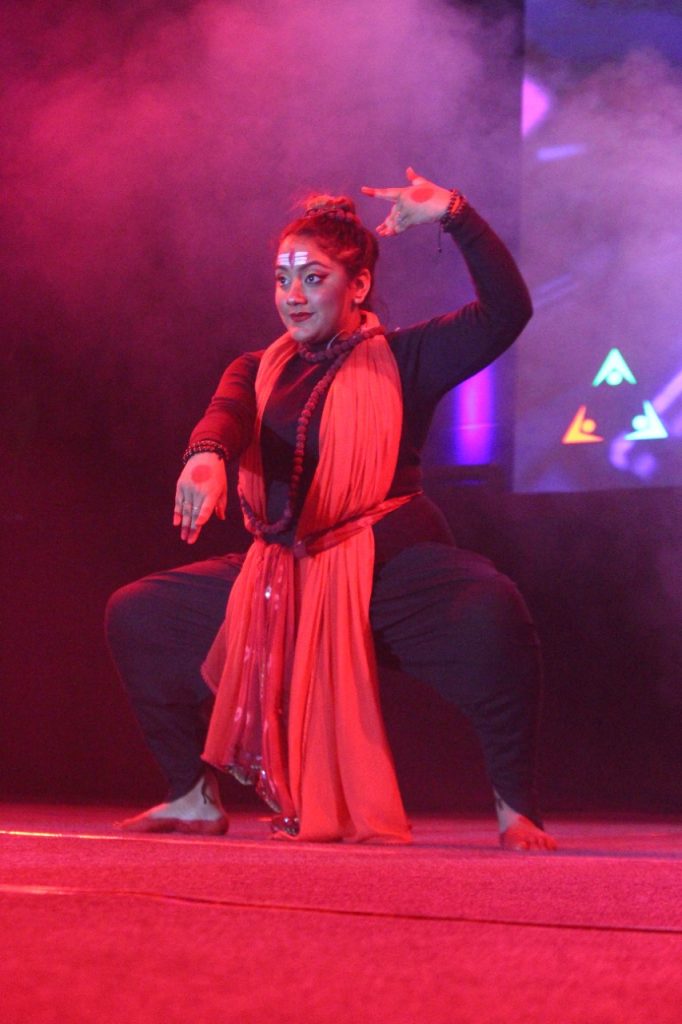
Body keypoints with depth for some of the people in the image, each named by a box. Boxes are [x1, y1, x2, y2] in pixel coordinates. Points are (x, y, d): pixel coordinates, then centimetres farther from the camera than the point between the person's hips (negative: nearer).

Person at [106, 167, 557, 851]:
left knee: (489, 611, -37)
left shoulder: (401, 359, 6)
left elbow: (506, 311, -7)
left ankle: (515, 808, -20)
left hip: (385, 564, -5)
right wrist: (206, 456, -31)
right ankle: (195, 798, 16)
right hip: (282, 573, 6)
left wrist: (454, 216, -16)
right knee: (137, 616, 2)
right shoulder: (260, 370, 17)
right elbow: (227, 414, -7)